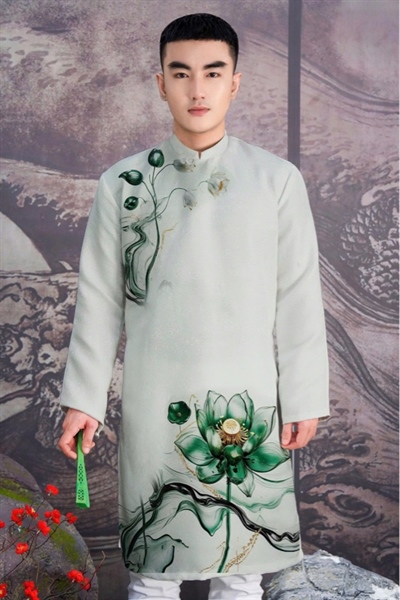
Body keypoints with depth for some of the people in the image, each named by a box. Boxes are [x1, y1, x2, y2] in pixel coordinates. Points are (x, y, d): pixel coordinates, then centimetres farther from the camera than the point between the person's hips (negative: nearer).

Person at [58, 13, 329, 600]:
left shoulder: (277, 180, -1)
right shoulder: (123, 184, 1)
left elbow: (298, 299, 1)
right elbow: (99, 300, 4)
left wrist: (304, 399, 0)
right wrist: (83, 398, 3)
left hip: (249, 401, 0)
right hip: (153, 400, 1)